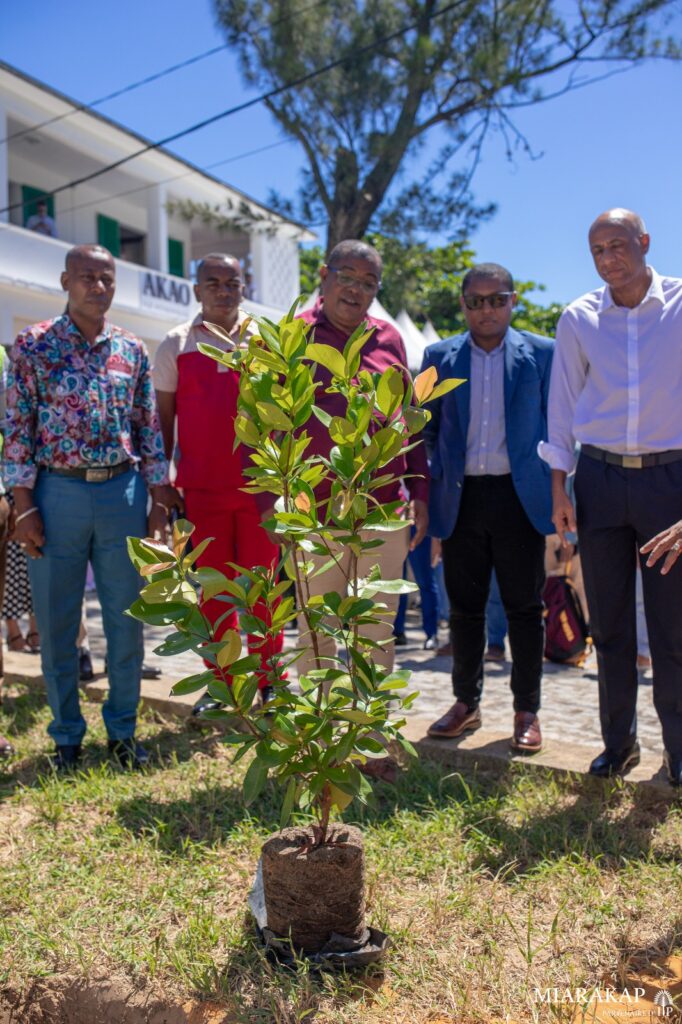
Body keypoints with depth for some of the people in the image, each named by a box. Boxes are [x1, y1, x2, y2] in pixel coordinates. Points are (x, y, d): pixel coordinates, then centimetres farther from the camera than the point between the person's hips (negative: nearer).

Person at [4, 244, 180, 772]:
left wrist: (160, 500, 5)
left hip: (123, 492, 2)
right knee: (57, 623, 6)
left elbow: (150, 429, 9)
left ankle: (123, 729, 23)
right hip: (57, 492, -2)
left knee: (126, 618, 7)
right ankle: (67, 734, 23)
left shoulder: (132, 349, 8)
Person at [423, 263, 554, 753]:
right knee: (464, 607, 10)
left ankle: (527, 711, 18)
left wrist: (555, 488, 1)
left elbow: (556, 425, 7)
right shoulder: (439, 356, 9)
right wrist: (430, 489, 1)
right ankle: (466, 703, 25)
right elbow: (427, 427, 11)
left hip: (520, 496, -1)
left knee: (525, 607, 5)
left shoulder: (541, 354, 5)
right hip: (460, 498, 2)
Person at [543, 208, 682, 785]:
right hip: (600, 479, 2)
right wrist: (559, 488, 4)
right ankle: (619, 742, 24)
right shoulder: (578, 319, 5)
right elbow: (563, 405, 8)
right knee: (609, 623, 8)